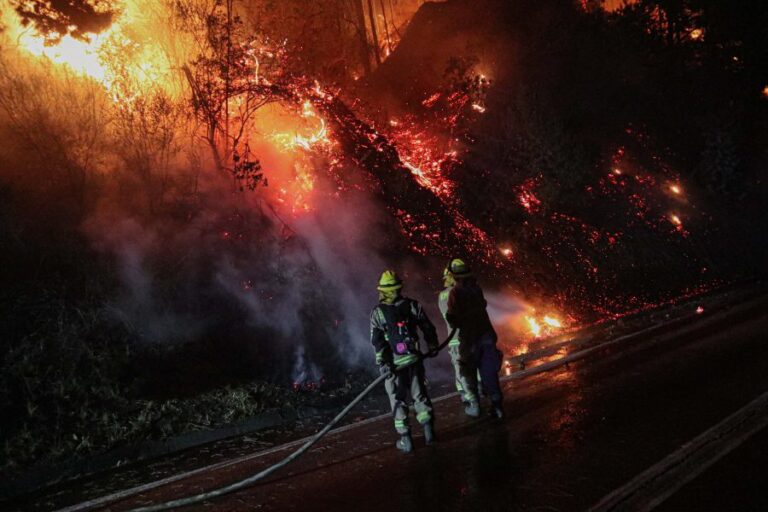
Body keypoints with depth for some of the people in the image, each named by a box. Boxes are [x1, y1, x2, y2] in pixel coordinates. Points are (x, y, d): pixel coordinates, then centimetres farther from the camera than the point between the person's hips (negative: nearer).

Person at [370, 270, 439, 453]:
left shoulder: (378, 312, -7)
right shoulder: (412, 305, 0)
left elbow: (377, 340, -12)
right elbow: (428, 328, 5)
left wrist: (381, 362, -9)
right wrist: (432, 347, 19)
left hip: (393, 363, -2)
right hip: (414, 359, 3)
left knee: (398, 401, 6)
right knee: (420, 395, 16)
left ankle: (405, 440, 9)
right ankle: (429, 432, 18)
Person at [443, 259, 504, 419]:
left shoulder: (455, 292, -11)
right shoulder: (476, 287, 6)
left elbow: (452, 317, -16)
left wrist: (455, 324, 5)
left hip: (470, 338, -4)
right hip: (487, 333, 4)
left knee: (469, 372, 13)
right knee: (489, 371, 7)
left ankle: (475, 405, 16)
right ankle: (497, 405, 3)